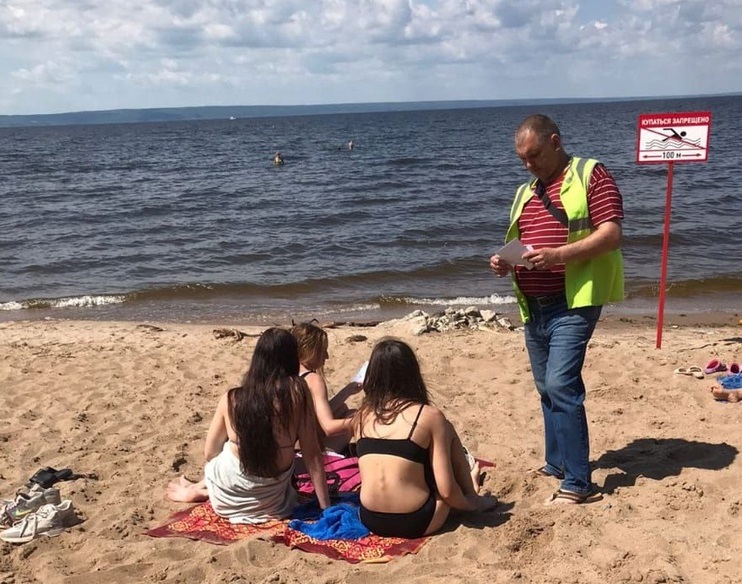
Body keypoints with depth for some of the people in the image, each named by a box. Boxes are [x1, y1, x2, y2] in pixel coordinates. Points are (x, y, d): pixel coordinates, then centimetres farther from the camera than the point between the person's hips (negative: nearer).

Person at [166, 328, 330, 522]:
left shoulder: (231, 399, -10)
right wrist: (326, 508, -4)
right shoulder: (297, 391, -16)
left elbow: (210, 453, 4)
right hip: (273, 500, -1)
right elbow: (312, 455, -12)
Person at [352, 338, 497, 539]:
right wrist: (469, 503, 11)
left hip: (371, 521, 5)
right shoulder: (429, 416, -11)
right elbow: (446, 490, -12)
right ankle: (473, 498, 27)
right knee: (447, 432, 12)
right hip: (415, 523, -4)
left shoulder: (361, 417, 2)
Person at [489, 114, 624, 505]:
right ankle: (556, 463, 27)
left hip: (573, 303, -7)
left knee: (561, 385, -15)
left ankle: (578, 482, -8)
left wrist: (558, 255, -24)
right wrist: (504, 263, 1)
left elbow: (611, 234, -13)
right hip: (533, 307, 8)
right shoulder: (525, 193, 19)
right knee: (547, 389, 13)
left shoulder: (590, 175, -3)